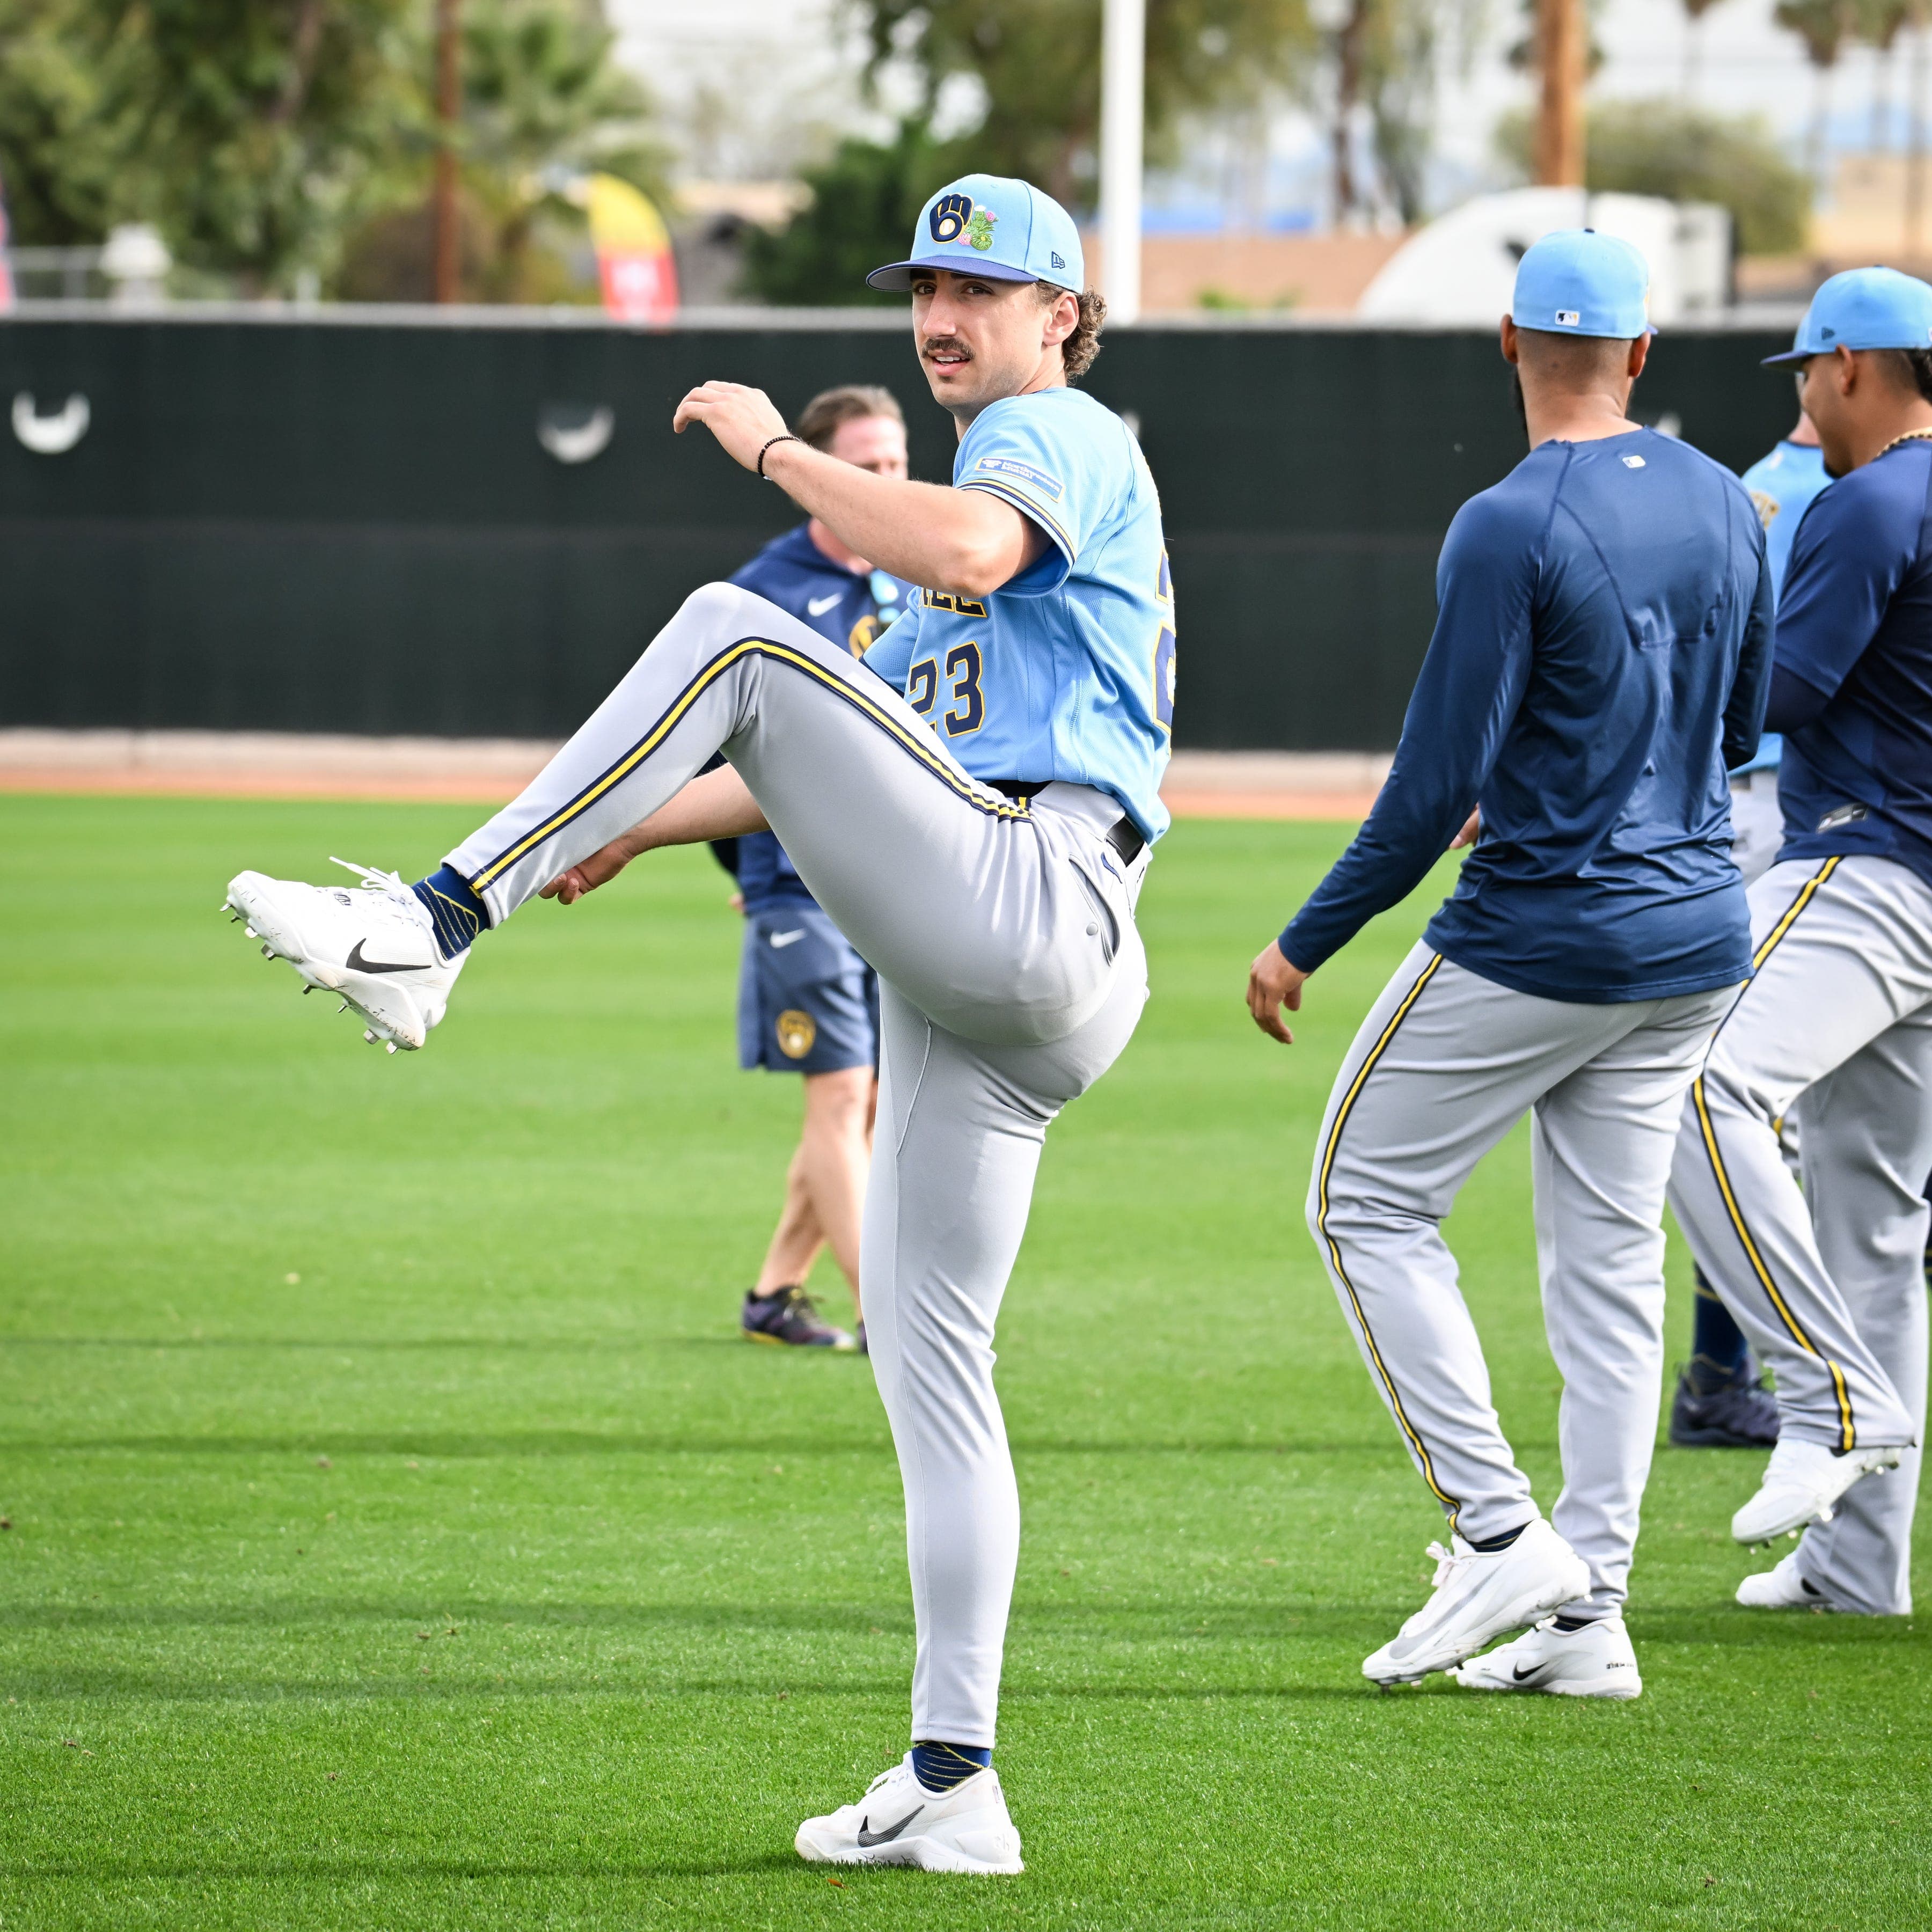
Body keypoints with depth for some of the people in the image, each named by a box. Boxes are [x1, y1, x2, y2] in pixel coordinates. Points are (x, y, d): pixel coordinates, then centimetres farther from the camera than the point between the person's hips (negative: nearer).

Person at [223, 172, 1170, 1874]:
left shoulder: (1059, 434, 5)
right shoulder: (983, 480, 35)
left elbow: (966, 551, -21)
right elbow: (870, 753, 36)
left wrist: (776, 448, -10)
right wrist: (642, 823, 28)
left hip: (1031, 908, -10)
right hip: (973, 991, 10)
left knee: (735, 633, -18)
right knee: (926, 1362, 7)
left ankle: (429, 930, -24)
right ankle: (953, 1787, 6)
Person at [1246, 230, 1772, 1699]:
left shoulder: (1510, 529, -17)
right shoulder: (1725, 506, 5)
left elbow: (1438, 783, -18)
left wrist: (1306, 945, -9)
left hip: (1538, 940, -7)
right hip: (1698, 937, 7)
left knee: (1369, 1203, 6)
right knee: (1610, 1261, 10)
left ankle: (1500, 1534, -3)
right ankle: (1588, 1617, 8)